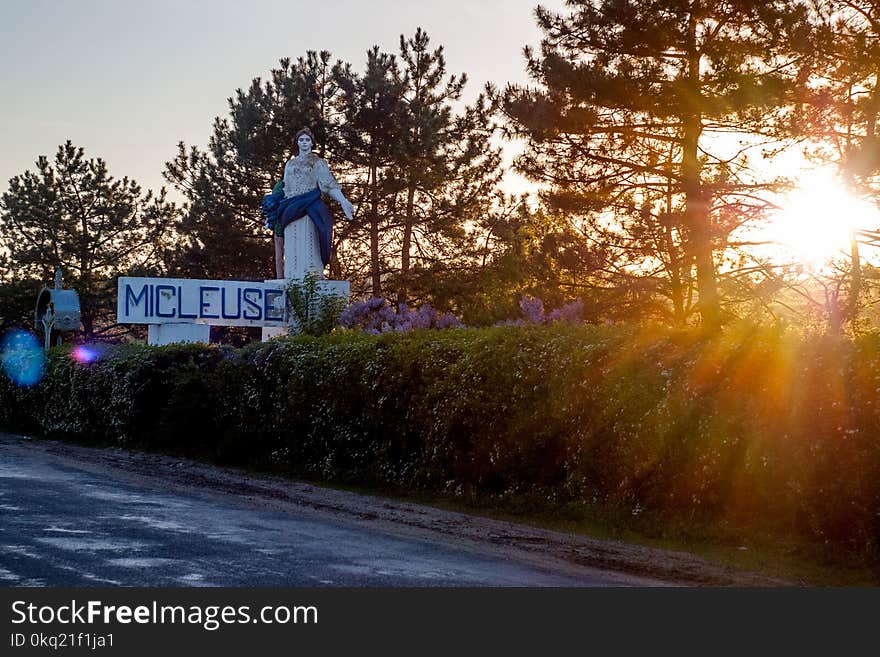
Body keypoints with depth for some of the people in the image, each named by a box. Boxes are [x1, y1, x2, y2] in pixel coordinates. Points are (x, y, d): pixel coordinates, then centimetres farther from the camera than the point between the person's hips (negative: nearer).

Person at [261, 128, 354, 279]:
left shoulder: (317, 162, 8)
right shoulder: (290, 163, 21)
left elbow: (328, 184, -3)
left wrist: (343, 201, -19)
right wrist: (274, 212, 18)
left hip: (308, 208, -5)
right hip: (291, 210, 5)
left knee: (308, 246, -15)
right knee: (293, 249, -2)